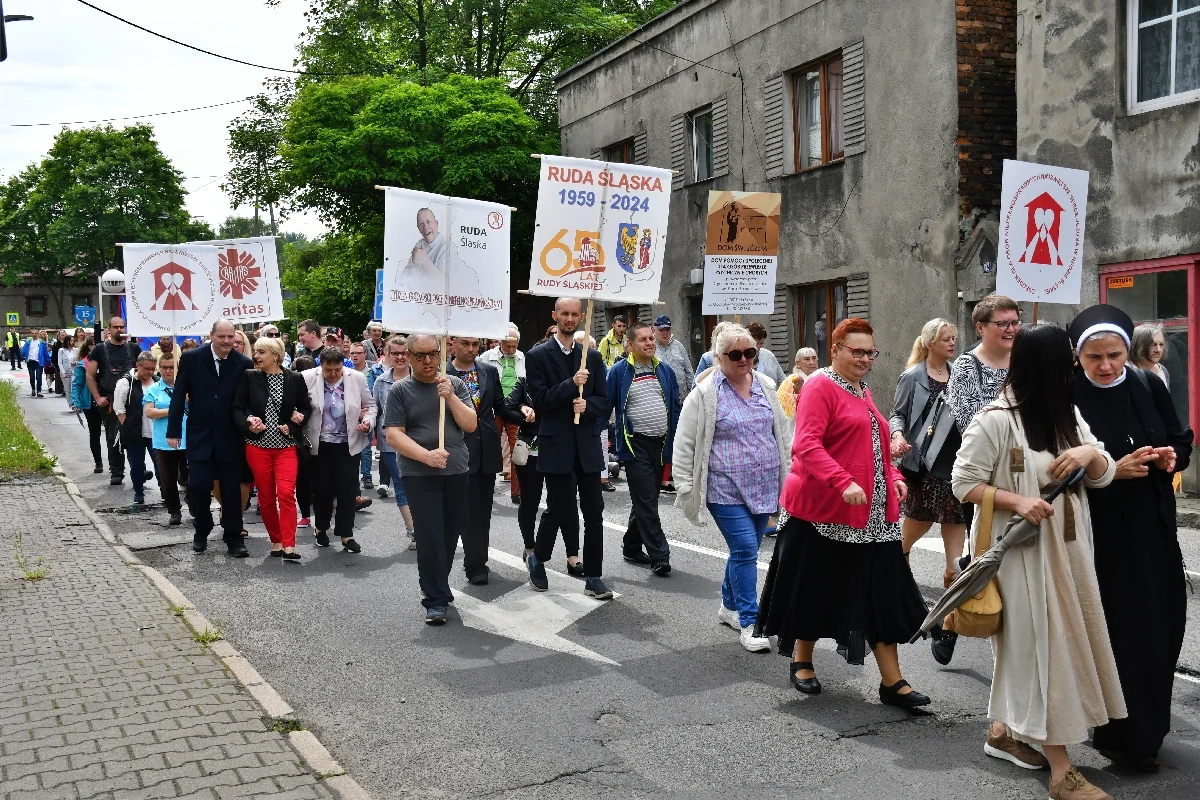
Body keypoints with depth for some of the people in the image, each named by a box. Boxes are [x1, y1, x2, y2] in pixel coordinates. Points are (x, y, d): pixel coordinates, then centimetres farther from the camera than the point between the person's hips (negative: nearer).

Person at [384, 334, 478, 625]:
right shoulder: (399, 391, 0)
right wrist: (427, 456, -20)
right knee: (429, 537, -7)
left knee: (450, 535, 8)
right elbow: (393, 435, -7)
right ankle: (436, 600, 1)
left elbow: (470, 424, 0)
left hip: (457, 472, 3)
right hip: (419, 475, -3)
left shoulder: (455, 384, 7)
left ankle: (438, 586, 28)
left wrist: (450, 396, -14)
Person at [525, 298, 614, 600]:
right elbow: (539, 401, -9)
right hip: (556, 447, -3)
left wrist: (587, 405, -12)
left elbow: (604, 402, 9)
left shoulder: (592, 356, 10)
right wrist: (571, 384, -19)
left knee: (594, 514, 3)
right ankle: (538, 558, 29)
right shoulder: (538, 356, -1)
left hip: (587, 445, 4)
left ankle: (593, 578, 13)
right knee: (561, 511, 2)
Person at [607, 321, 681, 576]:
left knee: (645, 500, 14)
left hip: (661, 444, 5)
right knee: (646, 501, -7)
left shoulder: (665, 371, 9)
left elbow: (676, 407, 13)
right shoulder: (619, 371, -4)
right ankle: (659, 555, -6)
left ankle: (632, 548, 27)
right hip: (635, 445, -5)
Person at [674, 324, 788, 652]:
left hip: (763, 487, 5)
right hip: (726, 489, -5)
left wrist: (787, 475, 15)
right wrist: (686, 487, -7)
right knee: (745, 549, -10)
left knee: (745, 549, 14)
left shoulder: (766, 387, 8)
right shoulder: (705, 393, -8)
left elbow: (782, 433, 17)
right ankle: (749, 623, -2)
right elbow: (684, 444, -5)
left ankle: (729, 606, 34)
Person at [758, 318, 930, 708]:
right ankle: (802, 662, 28)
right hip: (824, 508, -8)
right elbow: (806, 445, -21)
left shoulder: (861, 390, 17)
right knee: (816, 589, 7)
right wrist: (843, 483, -31)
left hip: (872, 512, 8)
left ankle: (892, 682, 12)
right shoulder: (820, 386, -10)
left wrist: (893, 477, 9)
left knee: (883, 594, 6)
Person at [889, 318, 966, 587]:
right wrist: (897, 435, -23)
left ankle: (953, 570, 5)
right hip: (922, 458, -4)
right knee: (920, 517, 5)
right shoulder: (913, 377, -4)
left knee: (955, 516, 1)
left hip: (954, 456, 5)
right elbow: (898, 414, -3)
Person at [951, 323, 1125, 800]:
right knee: (1042, 646, -4)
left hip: (1066, 551, 7)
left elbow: (1105, 477, 9)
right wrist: (1017, 501, -25)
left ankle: (1005, 730, 33)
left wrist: (1090, 453, -12)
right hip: (1021, 552, -7)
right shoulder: (996, 420, -15)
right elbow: (963, 483, -13)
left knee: (1026, 645, 15)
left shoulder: (1068, 416, 8)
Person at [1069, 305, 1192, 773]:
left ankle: (1149, 724, 31)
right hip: (1102, 533, -5)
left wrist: (1171, 457, -11)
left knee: (1162, 625, 11)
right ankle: (1124, 737, 15)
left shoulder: (1149, 387, 2)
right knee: (1120, 631, 0)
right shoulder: (1067, 398, -11)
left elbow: (1181, 440, 10)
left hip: (1154, 529, 5)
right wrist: (1113, 470, -23)